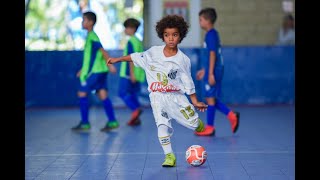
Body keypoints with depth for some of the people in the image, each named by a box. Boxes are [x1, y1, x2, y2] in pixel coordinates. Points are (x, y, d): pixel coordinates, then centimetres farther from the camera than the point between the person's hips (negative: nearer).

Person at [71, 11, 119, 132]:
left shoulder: (92, 36, -12)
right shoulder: (90, 36, 17)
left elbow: (103, 51, -20)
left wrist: (110, 65, -26)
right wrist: (83, 69, 26)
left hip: (94, 71, -9)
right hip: (100, 71, 9)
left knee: (82, 93, -3)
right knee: (102, 95, 6)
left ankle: (85, 123, 0)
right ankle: (112, 121, 3)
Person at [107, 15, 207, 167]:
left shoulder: (183, 60, -3)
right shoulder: (153, 52, -1)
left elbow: (188, 83, 3)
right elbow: (136, 57, 14)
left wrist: (195, 102, 3)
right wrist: (118, 59, 13)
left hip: (176, 97, -1)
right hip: (157, 98, 1)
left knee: (193, 123, -8)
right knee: (162, 125, -10)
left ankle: (197, 123, 30)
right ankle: (169, 156, 2)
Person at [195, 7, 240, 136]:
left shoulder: (210, 35, -13)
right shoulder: (213, 34, 16)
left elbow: (213, 54, -18)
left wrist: (210, 73, -20)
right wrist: (204, 70, 26)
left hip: (213, 71, -10)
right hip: (216, 70, 10)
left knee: (210, 98, -2)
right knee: (211, 98, 14)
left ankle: (209, 128, 5)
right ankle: (232, 116, 11)